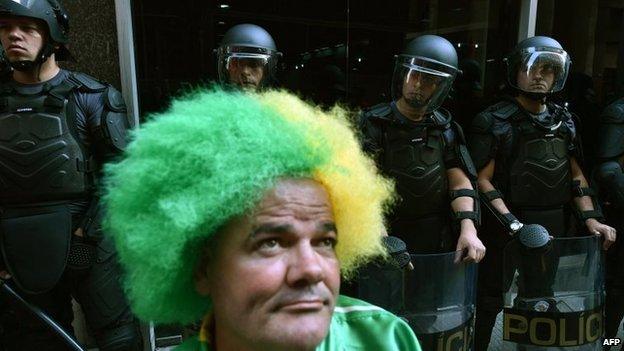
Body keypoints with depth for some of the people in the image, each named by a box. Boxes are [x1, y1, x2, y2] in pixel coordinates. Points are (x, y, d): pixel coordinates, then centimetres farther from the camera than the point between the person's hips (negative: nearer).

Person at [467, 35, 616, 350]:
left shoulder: (564, 120, 10)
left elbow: (576, 175, 14)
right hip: (506, 232, -6)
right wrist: (514, 224, -21)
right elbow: (483, 181, -13)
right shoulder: (494, 122, -9)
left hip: (557, 230, 6)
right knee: (490, 303, 5)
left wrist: (591, 219, 2)